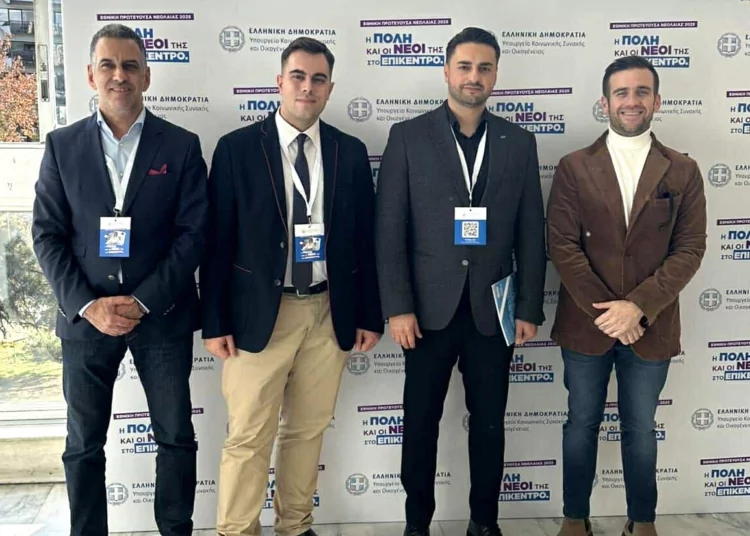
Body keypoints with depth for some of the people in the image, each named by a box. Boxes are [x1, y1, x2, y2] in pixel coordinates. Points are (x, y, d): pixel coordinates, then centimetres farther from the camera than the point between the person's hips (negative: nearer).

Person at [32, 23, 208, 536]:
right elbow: (48, 234, 1)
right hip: (86, 316, 1)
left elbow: (193, 232, -4)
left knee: (176, 436, 8)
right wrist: (87, 305, -11)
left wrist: (142, 301, -13)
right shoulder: (62, 146, 4)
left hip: (161, 315, 0)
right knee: (83, 444, 10)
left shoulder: (182, 146, 1)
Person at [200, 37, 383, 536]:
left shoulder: (351, 152, 5)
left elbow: (365, 240, 8)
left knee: (308, 431, 14)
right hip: (259, 313, -2)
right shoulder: (237, 148, -3)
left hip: (328, 313, 3)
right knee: (249, 438, 3)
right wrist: (215, 321, -6)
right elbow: (218, 241, -3)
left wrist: (370, 315, 6)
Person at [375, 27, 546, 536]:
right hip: (430, 307, -1)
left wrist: (530, 308, 1)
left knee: (489, 422, 11)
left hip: (493, 309, 2)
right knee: (421, 421, 9)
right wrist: (397, 306, -10)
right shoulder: (408, 136, 0)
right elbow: (390, 230, -4)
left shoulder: (520, 142, 6)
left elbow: (531, 234, 6)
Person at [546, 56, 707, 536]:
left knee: (641, 429, 13)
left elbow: (690, 249, -4)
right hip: (586, 323, 0)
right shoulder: (574, 168, 0)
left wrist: (639, 306, -16)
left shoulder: (683, 172, 2)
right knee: (582, 424, 12)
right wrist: (605, 310, -14)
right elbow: (563, 246, -6)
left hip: (650, 326, 0)